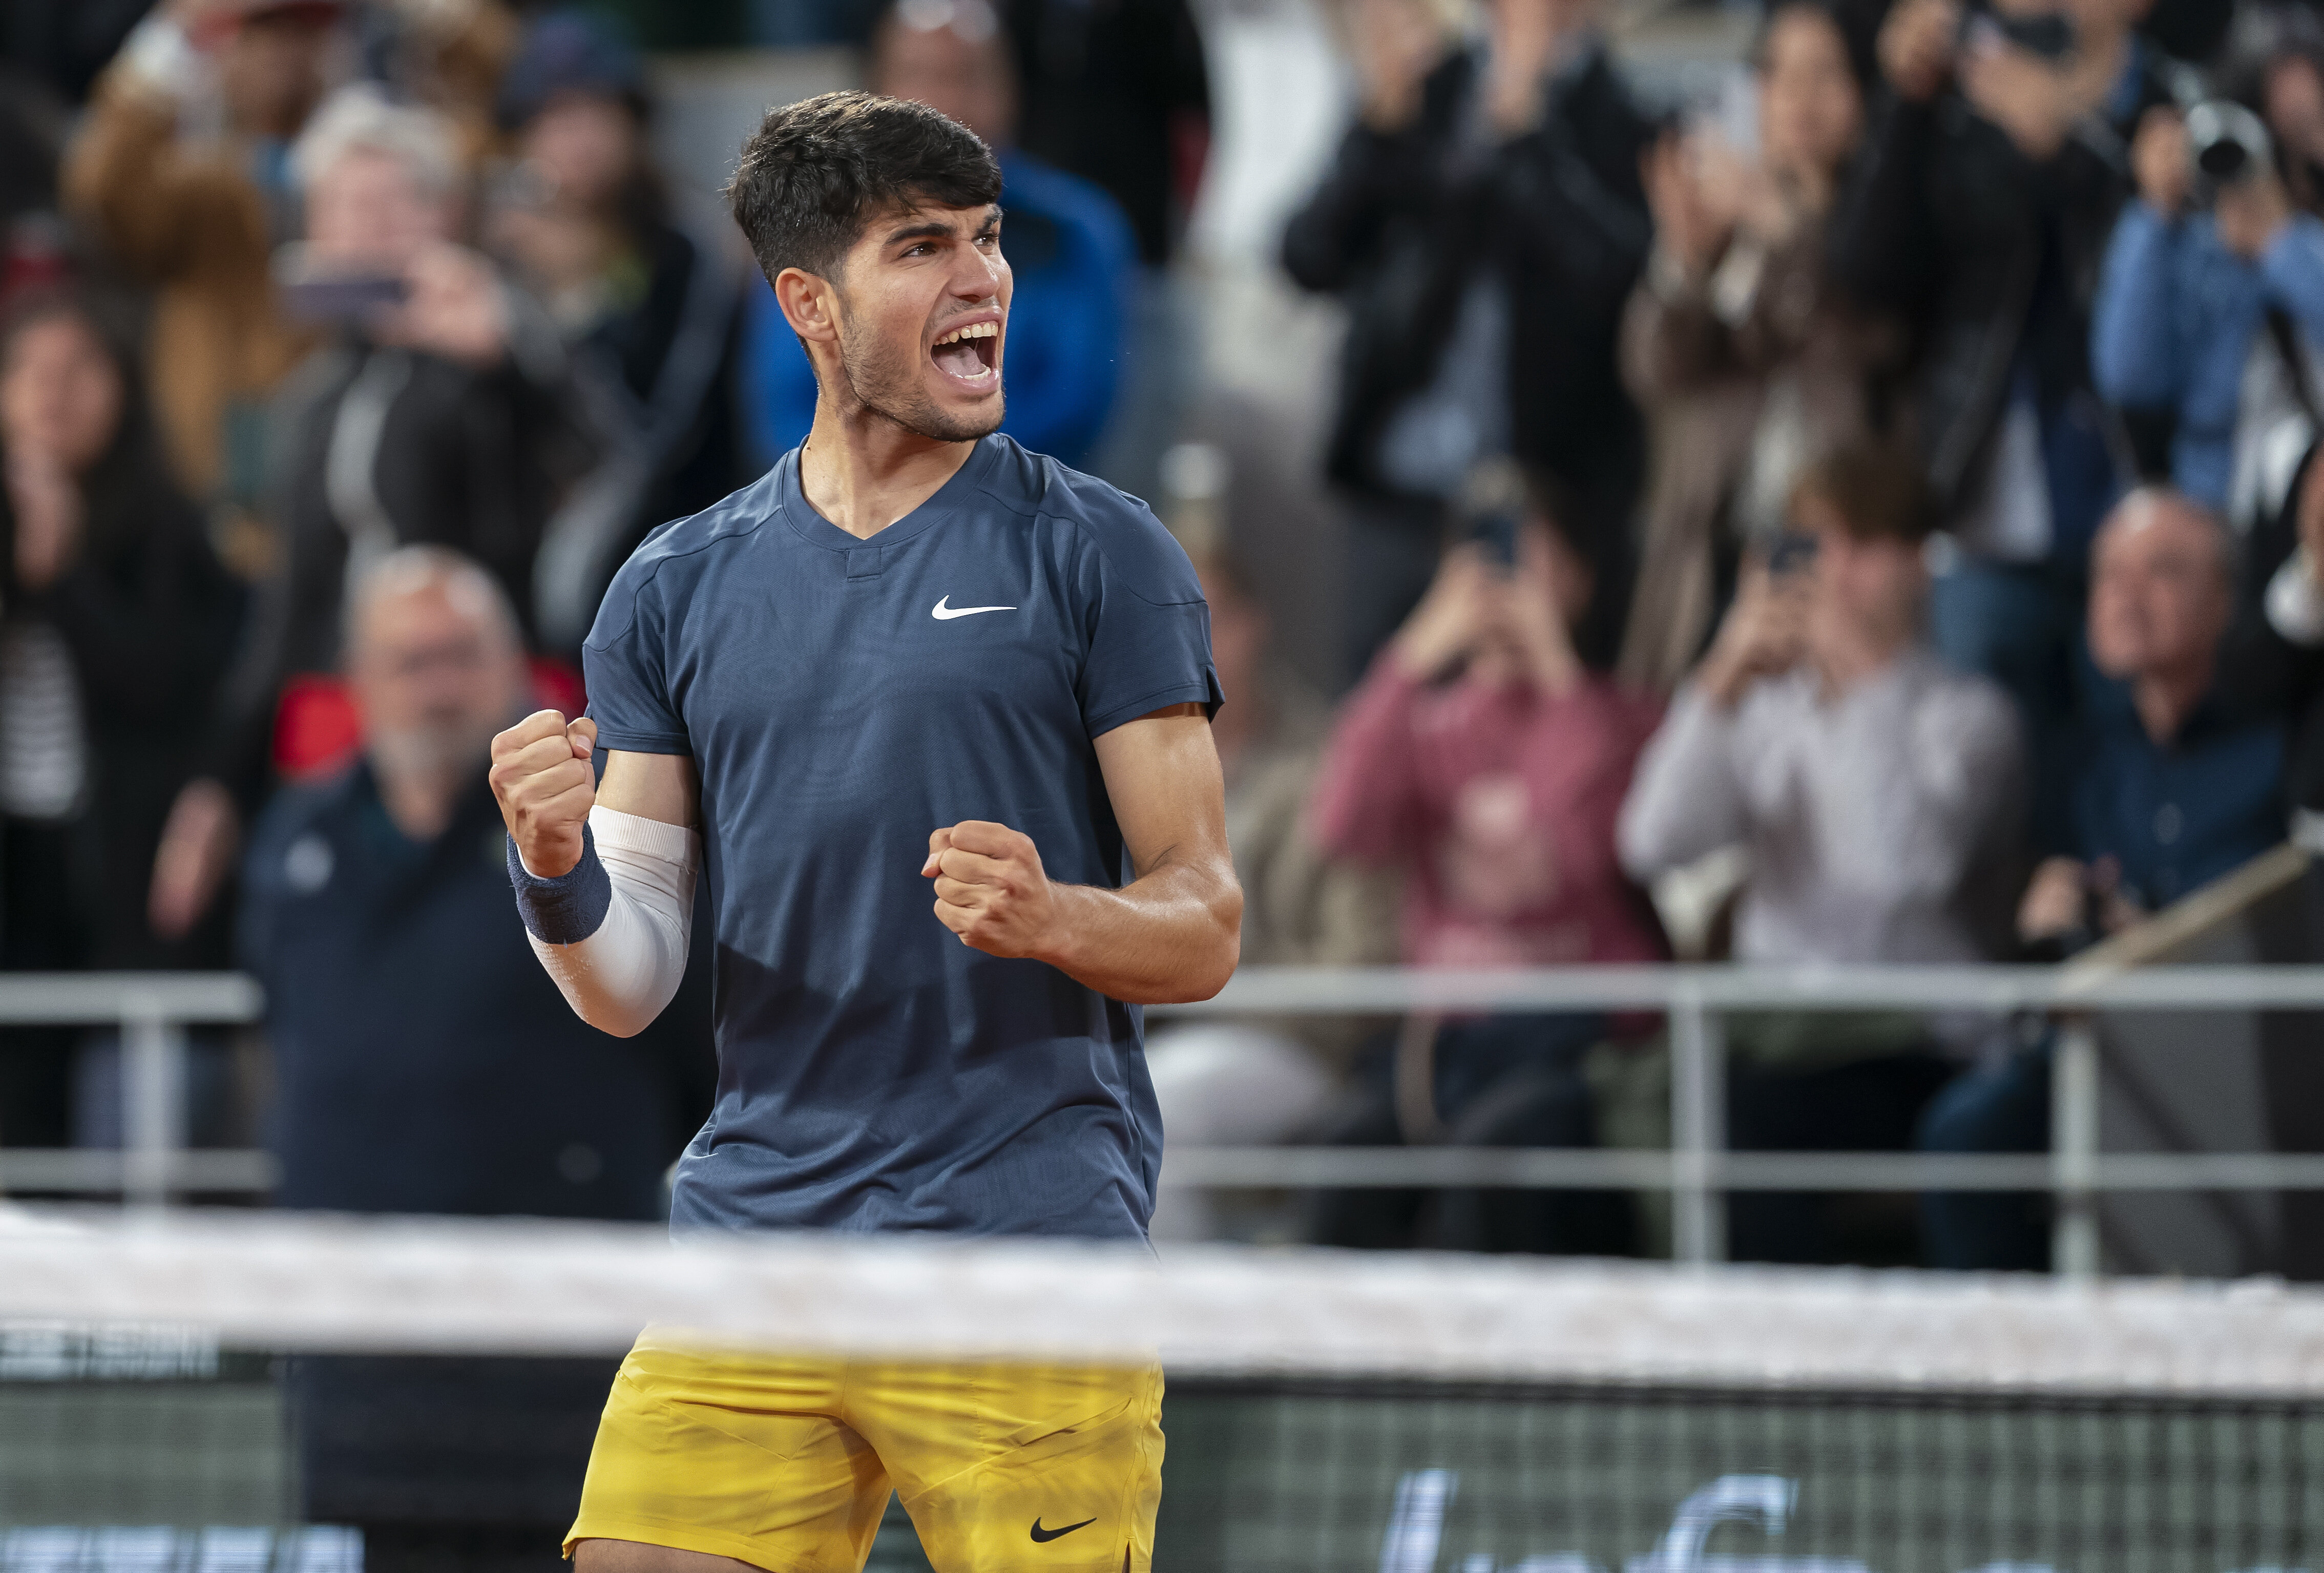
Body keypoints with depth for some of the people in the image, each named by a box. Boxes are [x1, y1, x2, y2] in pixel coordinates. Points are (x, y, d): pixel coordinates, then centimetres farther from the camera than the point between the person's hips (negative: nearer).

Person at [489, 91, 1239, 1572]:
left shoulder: (1095, 552, 3)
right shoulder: (678, 590, 12)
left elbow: (1206, 928, 1)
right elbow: (629, 988, 10)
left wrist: (1051, 919, -20)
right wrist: (557, 872, -11)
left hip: (1027, 1249, -3)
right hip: (753, 1246, 3)